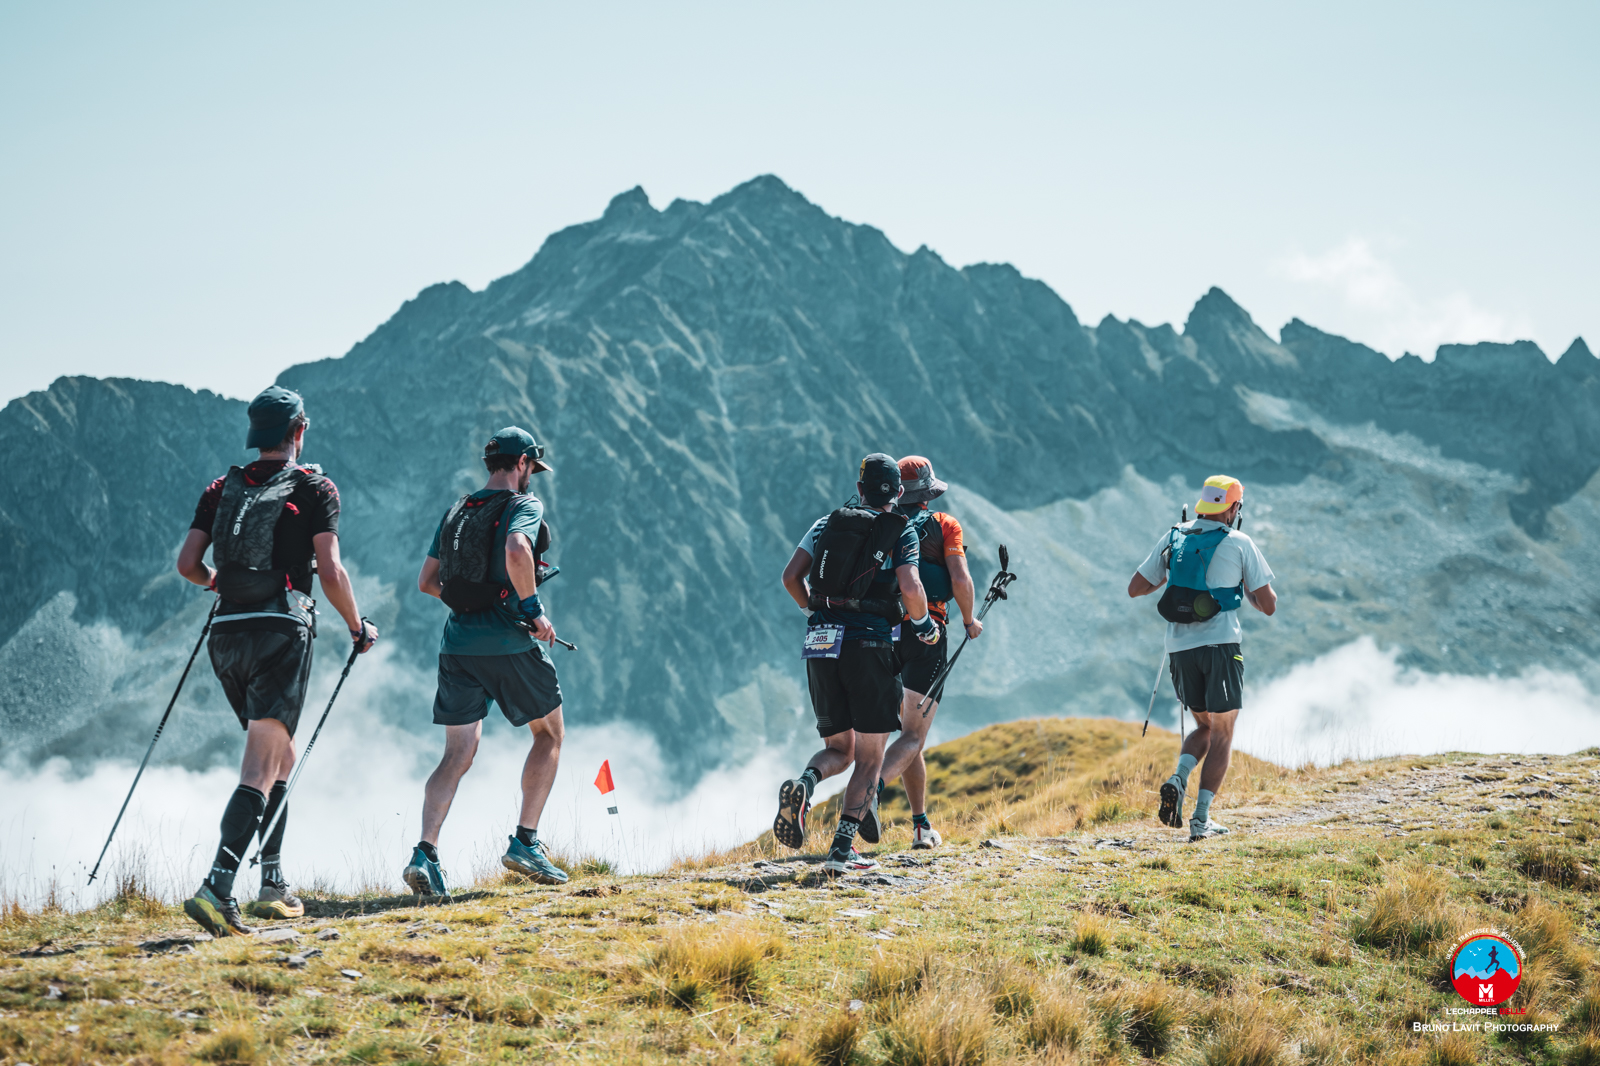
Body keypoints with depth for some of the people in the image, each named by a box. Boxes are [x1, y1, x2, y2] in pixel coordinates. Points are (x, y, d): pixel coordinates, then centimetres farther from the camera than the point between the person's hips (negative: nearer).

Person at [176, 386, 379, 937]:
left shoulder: (223, 489, 12)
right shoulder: (315, 488, 0)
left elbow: (187, 563, 6)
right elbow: (330, 571, -7)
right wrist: (357, 627, 7)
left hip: (226, 634, 5)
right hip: (280, 631, -5)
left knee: (280, 753, 22)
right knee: (262, 767, -9)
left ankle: (274, 884, 20)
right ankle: (217, 887, -26)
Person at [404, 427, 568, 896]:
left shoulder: (455, 511, 16)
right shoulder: (524, 506, -4)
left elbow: (426, 581, 16)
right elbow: (516, 551, -26)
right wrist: (532, 608, -16)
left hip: (457, 644, 6)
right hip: (509, 643, -5)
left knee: (458, 755, 6)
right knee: (550, 735, 14)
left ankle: (425, 851, -12)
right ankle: (525, 843, 8)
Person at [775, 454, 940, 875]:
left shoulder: (828, 523, 15)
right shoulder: (902, 531, 4)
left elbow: (791, 576, 8)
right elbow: (910, 589, -11)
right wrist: (922, 623, 8)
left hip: (820, 645, 4)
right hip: (868, 645, -4)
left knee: (840, 749, 16)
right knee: (869, 757, 5)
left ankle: (804, 783, -18)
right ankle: (842, 847, -10)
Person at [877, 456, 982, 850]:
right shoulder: (943, 525, 0)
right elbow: (960, 580, -9)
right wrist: (969, 621, 7)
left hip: (883, 636, 4)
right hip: (927, 636, -4)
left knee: (910, 732, 17)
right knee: (913, 737, -7)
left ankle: (922, 825, 19)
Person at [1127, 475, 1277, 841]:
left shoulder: (1173, 539, 9)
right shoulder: (1239, 544, -1)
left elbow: (1135, 588, 13)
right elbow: (1268, 605, 0)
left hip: (1180, 647, 4)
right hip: (1221, 645, -4)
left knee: (1204, 727, 22)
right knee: (1221, 735, 5)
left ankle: (1178, 780, -5)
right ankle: (1201, 818, -3)